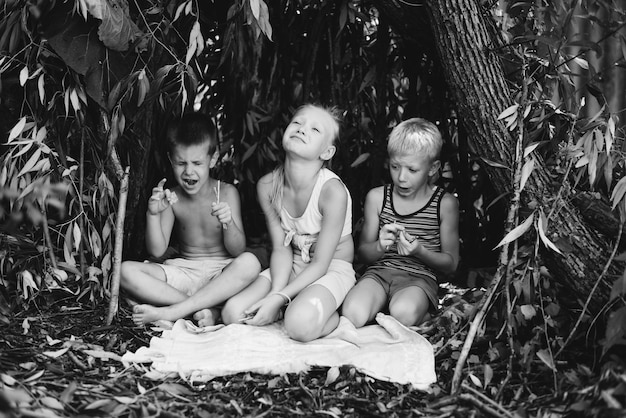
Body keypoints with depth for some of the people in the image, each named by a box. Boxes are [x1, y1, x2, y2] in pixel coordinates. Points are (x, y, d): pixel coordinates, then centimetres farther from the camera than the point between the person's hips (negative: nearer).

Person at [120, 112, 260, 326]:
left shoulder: (226, 193, -6)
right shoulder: (172, 198, 0)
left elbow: (237, 250, -9)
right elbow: (157, 251, -4)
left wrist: (228, 223, -30)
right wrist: (153, 214, -20)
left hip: (220, 274, -2)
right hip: (183, 272, 2)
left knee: (249, 263, -36)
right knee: (127, 271, -20)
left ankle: (170, 312, -33)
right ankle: (205, 309, -29)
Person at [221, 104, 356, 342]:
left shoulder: (333, 191, -25)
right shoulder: (267, 186, -9)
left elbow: (320, 264, -20)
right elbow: (281, 248, -3)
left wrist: (279, 298, -26)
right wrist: (276, 292, -20)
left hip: (333, 269, -5)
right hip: (291, 267, 5)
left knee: (301, 325, -34)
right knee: (233, 313, -14)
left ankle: (333, 316, -3)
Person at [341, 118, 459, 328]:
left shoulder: (445, 203, 0)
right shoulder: (376, 197, 6)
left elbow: (451, 263, 4)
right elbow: (363, 253, 11)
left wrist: (420, 251, -16)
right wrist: (379, 246, -14)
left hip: (419, 277, -1)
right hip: (379, 271, 2)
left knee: (403, 312, -37)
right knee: (352, 314, -31)